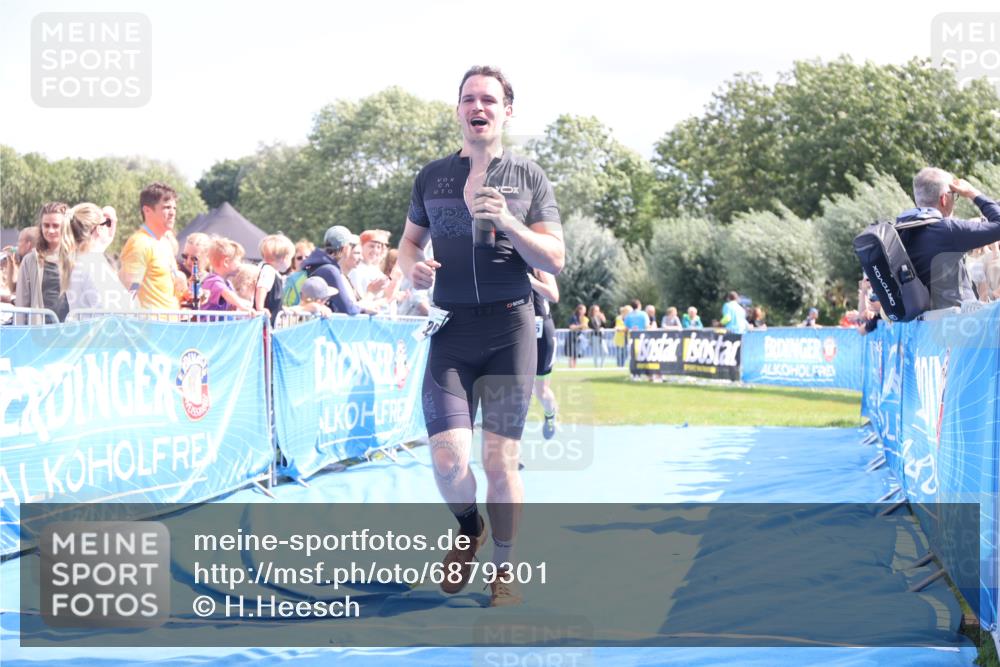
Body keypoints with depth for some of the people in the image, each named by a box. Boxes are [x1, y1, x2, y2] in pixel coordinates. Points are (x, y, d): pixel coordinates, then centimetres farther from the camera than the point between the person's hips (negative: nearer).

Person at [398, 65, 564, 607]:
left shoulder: (528, 177, 5)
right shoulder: (432, 177, 10)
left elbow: (555, 260, 1)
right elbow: (410, 240, 22)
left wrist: (508, 222, -15)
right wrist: (413, 266, -2)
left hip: (510, 329, -1)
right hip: (450, 332, 1)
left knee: (500, 460, -2)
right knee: (448, 461, -10)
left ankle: (503, 567, 17)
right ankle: (467, 528, 23)